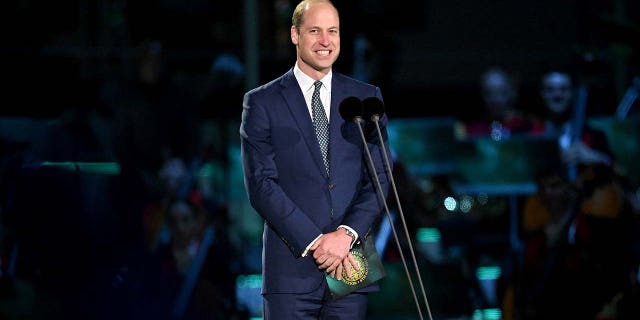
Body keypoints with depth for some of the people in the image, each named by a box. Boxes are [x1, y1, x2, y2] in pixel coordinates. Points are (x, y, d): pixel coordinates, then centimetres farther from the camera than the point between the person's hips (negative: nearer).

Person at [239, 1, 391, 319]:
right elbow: (261, 184, -3)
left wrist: (347, 234, -9)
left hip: (350, 266, 2)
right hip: (291, 266, -2)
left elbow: (379, 178, 7)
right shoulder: (262, 102, 4)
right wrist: (313, 242, -12)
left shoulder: (366, 98, 12)